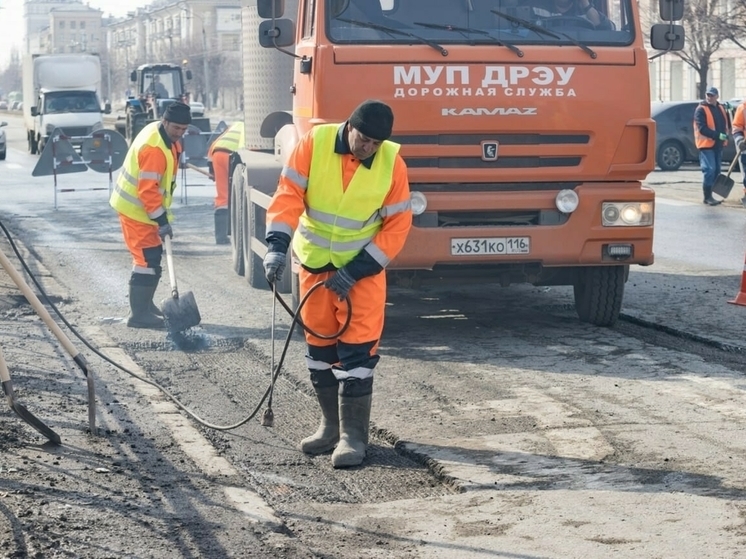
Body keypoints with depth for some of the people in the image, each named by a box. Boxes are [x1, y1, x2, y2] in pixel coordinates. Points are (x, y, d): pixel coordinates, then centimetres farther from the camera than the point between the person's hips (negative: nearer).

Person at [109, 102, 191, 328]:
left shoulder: (166, 137, 5)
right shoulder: (153, 148, -27)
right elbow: (147, 190, -29)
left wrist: (162, 216, 20)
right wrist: (162, 220, -26)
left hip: (143, 206, 10)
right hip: (136, 208, -10)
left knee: (152, 256, 16)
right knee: (147, 260, -10)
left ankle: (145, 306, 26)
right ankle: (139, 314, -7)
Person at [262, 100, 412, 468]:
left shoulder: (392, 163, -14)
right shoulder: (314, 144, -15)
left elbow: (397, 226, -11)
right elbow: (288, 195, -16)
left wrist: (355, 271, -16)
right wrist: (277, 245, -29)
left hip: (364, 265, -2)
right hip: (314, 261, 2)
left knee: (358, 347, -9)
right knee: (319, 342, 10)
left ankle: (353, 434, -3)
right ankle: (331, 423, 24)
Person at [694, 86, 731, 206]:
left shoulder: (721, 108, 13)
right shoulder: (701, 110, -10)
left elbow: (727, 124, 21)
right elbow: (702, 128, -18)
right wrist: (717, 135, -26)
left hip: (718, 145, 8)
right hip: (706, 144, -8)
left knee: (716, 170, 10)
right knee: (709, 170, -13)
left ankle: (710, 195, 19)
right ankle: (707, 197, -8)